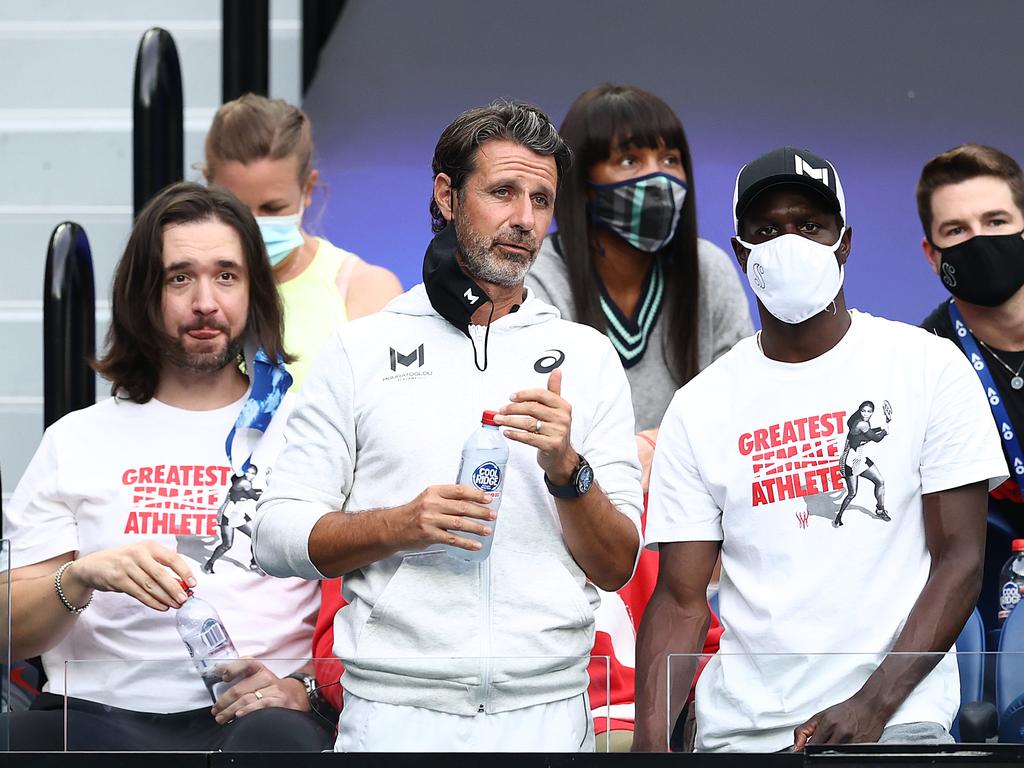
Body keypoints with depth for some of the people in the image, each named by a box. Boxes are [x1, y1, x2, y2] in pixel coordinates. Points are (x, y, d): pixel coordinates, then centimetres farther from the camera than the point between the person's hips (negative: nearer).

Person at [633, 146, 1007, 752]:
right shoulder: (698, 408, 6)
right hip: (739, 727, 1)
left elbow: (960, 559, -2)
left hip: (896, 721, -1)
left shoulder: (930, 367, 1)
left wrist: (871, 707, -13)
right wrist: (650, 743, -11)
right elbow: (681, 601, 5)